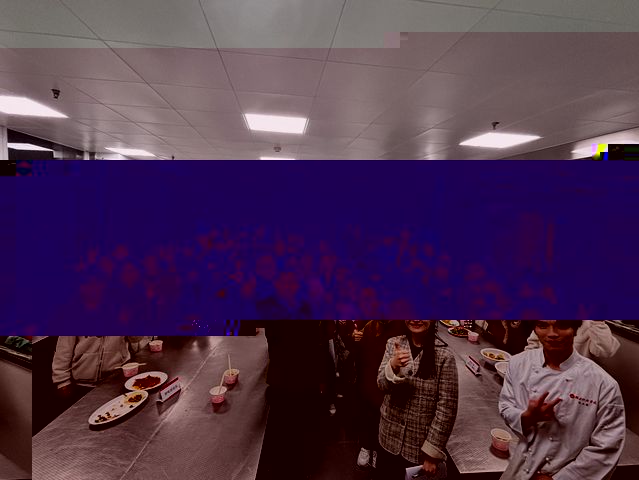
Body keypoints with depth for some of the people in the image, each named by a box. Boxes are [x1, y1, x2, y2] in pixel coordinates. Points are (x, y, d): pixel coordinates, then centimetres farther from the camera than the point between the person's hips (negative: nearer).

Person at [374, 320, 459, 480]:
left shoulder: (444, 356, -18)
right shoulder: (393, 344, -6)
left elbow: (447, 408, -14)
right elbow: (383, 385, -11)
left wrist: (432, 452, -11)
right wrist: (393, 366, -31)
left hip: (421, 445, -3)